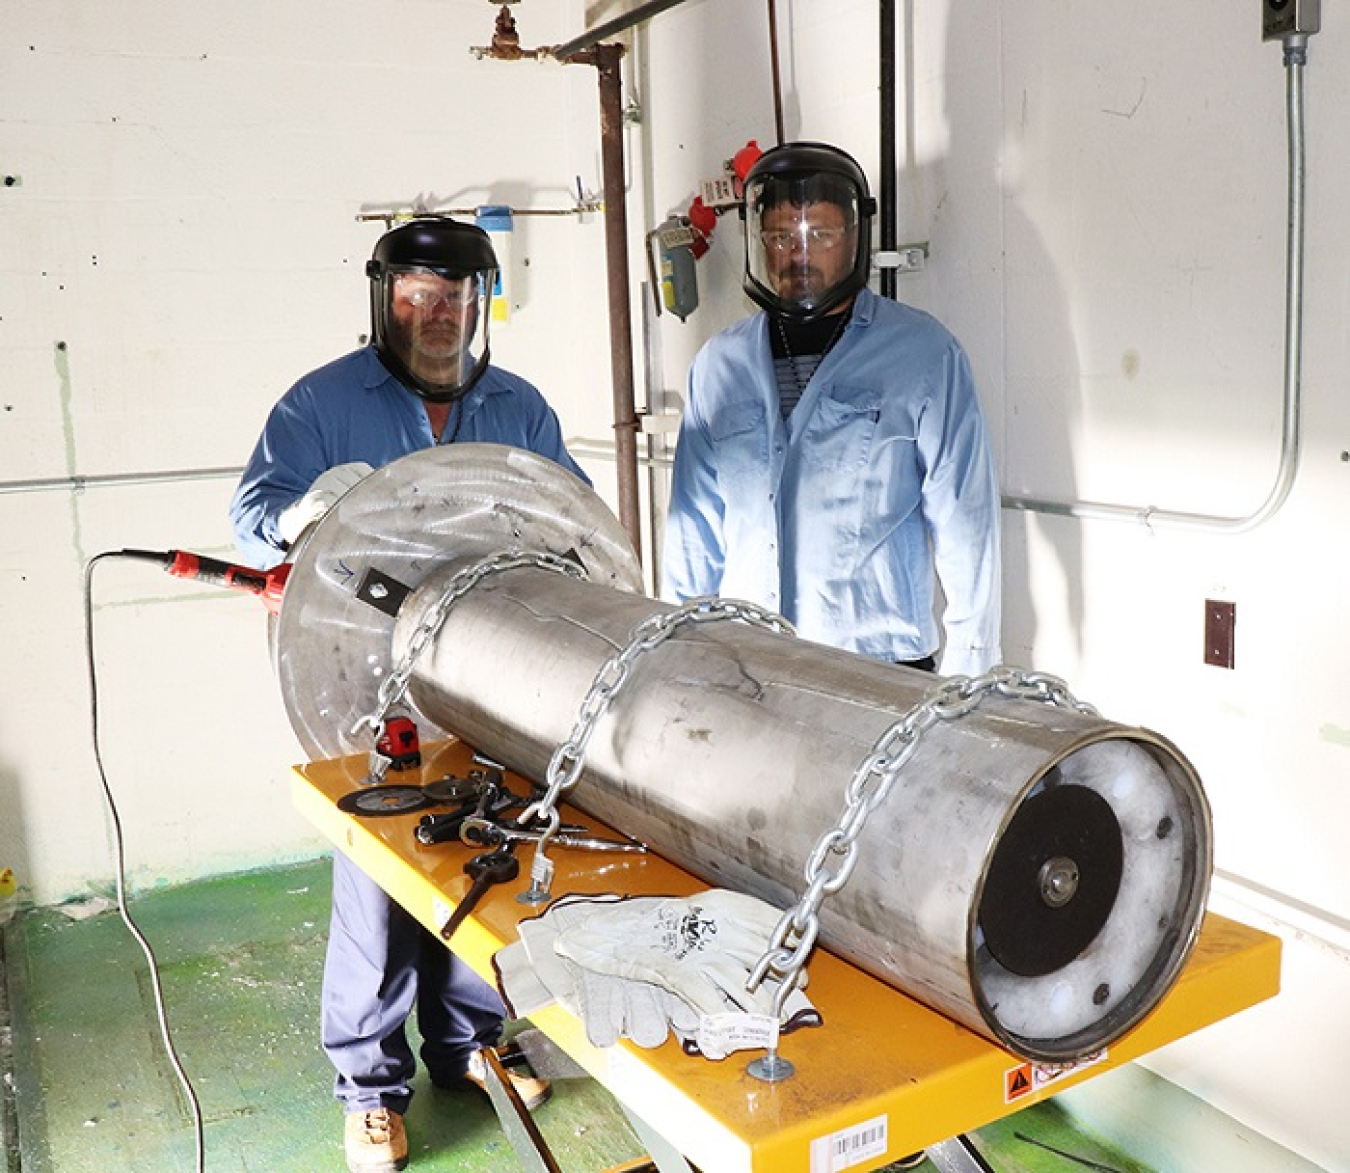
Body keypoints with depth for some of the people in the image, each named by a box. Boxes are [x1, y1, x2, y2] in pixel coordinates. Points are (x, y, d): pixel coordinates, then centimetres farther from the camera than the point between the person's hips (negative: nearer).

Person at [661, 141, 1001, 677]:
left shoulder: (924, 354, -1)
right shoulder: (719, 364, 9)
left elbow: (964, 524, -1)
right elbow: (692, 528, 14)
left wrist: (968, 673, -3)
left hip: (883, 661, -3)